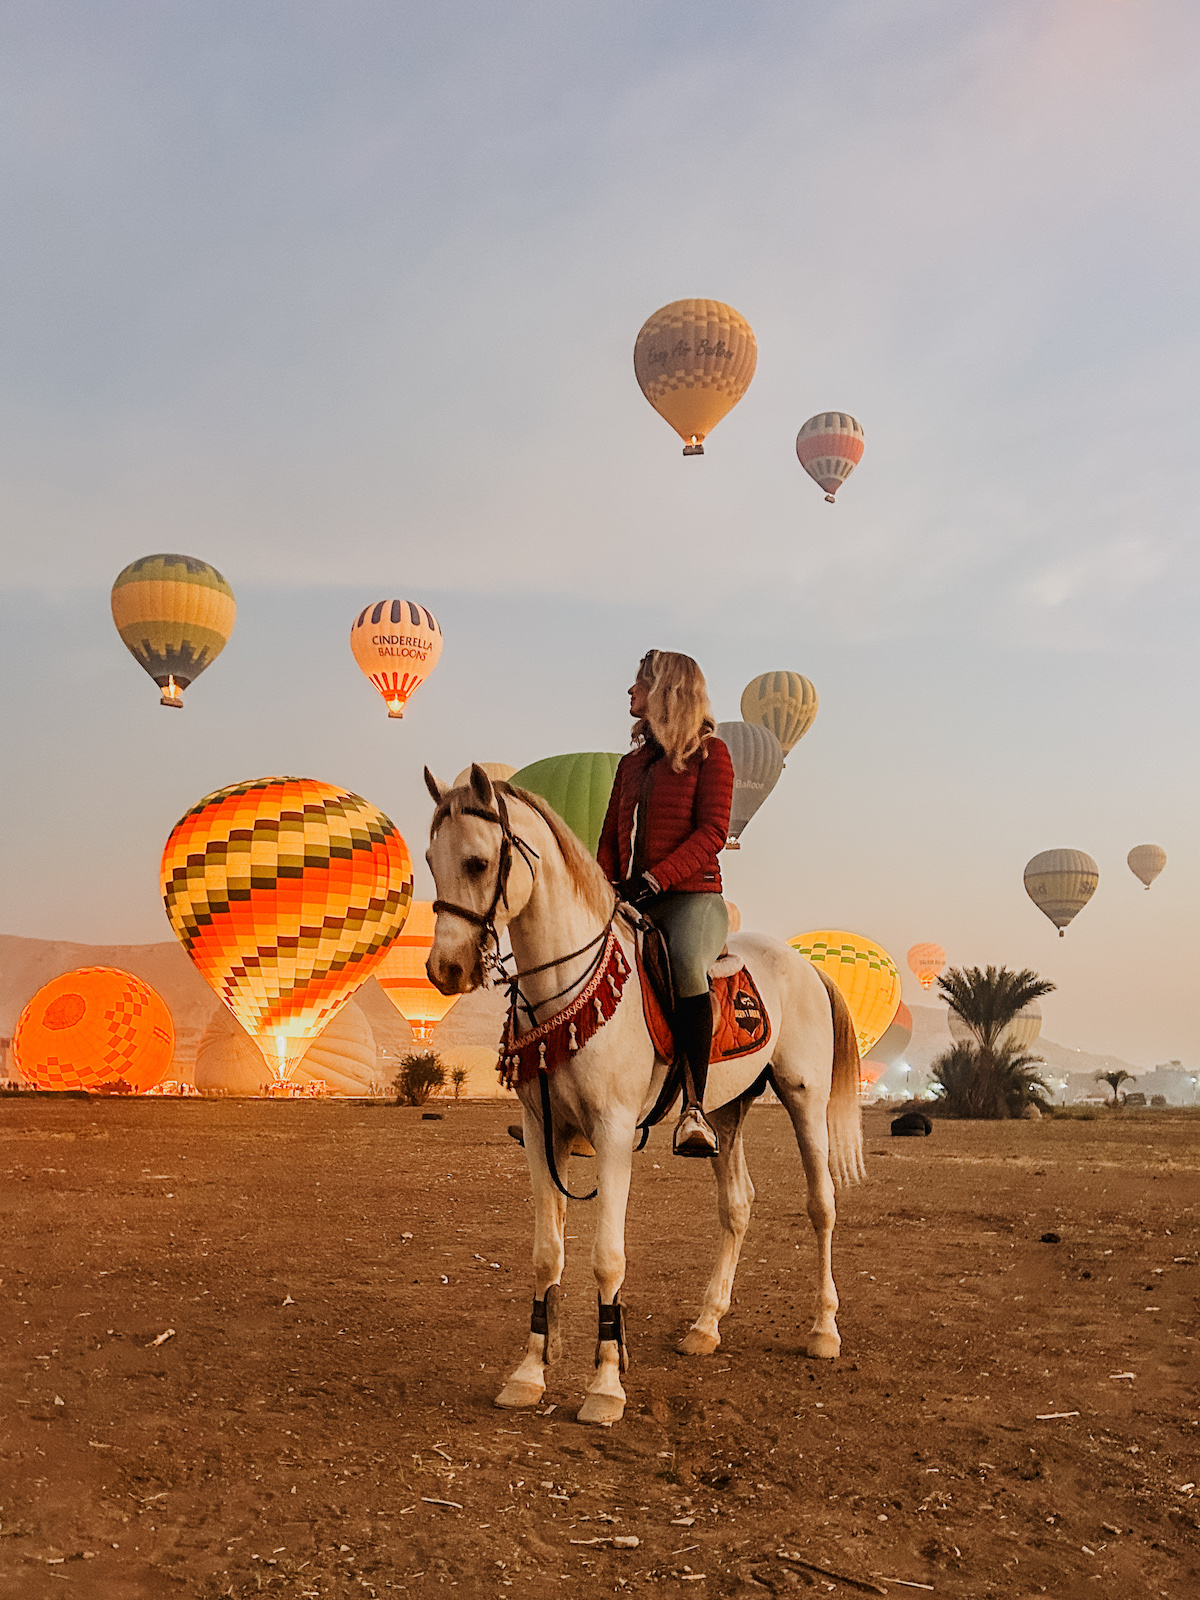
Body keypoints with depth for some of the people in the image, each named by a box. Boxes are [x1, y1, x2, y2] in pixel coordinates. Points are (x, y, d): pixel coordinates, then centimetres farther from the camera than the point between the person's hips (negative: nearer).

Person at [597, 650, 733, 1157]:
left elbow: (712, 832, -9)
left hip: (693, 896, -6)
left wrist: (652, 879, -19)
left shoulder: (709, 752, 3)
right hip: (634, 901, 6)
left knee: (685, 965, -37)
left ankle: (694, 1107, -32)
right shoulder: (631, 763, 22)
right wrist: (606, 888, -1)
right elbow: (610, 838, 20)